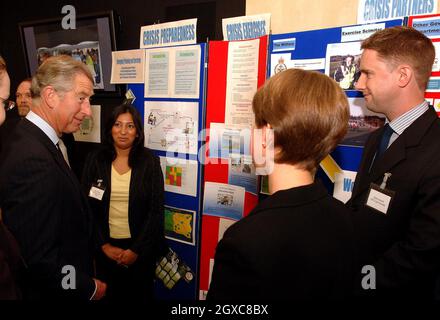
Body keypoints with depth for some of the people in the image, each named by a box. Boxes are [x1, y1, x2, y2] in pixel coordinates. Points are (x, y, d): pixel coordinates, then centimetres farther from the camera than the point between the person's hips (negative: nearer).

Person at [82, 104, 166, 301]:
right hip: (104, 248, 1)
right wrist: (104, 245, -8)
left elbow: (156, 210, -7)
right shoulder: (95, 160, -2)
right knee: (107, 294, 17)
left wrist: (137, 250, -10)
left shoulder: (150, 161, -5)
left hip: (140, 248, -1)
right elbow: (87, 207, -2)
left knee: (140, 295, 14)